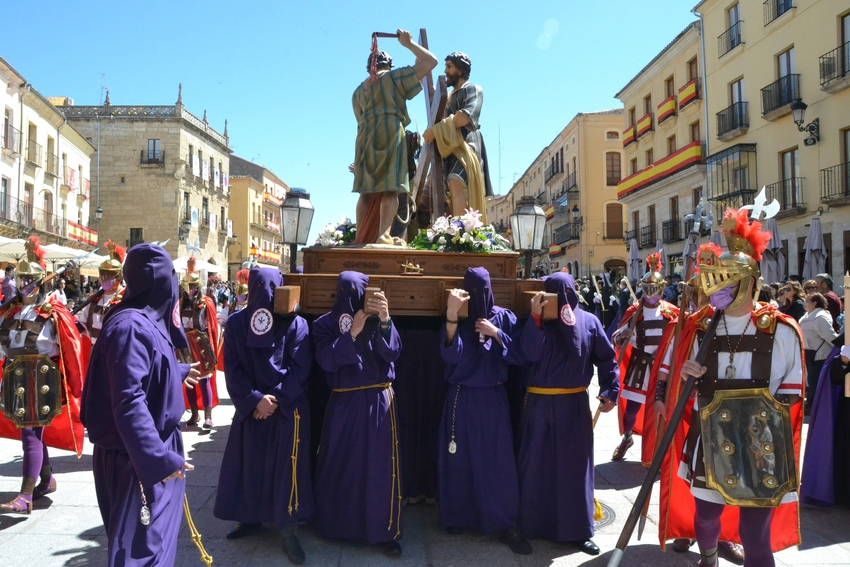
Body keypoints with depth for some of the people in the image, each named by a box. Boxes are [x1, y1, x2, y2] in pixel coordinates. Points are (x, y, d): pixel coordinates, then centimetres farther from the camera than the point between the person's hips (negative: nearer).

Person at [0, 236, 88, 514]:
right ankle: (47, 479, 32)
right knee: (30, 431, 15)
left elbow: (71, 346, -10)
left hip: (41, 378, -7)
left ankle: (25, 496, -6)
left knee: (31, 432, -8)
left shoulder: (53, 311, -10)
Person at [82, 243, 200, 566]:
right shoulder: (131, 326, -24)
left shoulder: (148, 320, 7)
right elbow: (128, 401, -29)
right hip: (136, 455, -10)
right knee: (140, 540, 3)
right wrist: (159, 458, -29)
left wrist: (182, 372, 40)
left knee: (156, 532, 23)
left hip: (154, 443, 10)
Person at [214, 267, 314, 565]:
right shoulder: (236, 323, 2)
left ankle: (288, 530, 8)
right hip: (249, 406, 3)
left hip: (287, 408, -2)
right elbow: (231, 368, -2)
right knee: (247, 463, 10)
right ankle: (250, 518, 29)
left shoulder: (295, 323, -4)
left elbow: (300, 368, -8)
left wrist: (275, 398, -15)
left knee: (286, 466, -2)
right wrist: (255, 398, -14)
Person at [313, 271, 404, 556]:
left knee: (380, 466, 3)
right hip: (344, 403, 0)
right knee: (339, 465, 8)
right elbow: (326, 361, -13)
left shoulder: (377, 320, 0)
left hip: (378, 401, 0)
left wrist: (385, 320, -29)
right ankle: (335, 524, 29)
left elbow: (392, 352, -13)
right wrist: (352, 333, -22)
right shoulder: (325, 324, -1)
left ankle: (384, 532, 15)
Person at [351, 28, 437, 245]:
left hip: (365, 139, 5)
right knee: (390, 189, -12)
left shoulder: (358, 91, 22)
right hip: (391, 136, -5)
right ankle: (384, 234, -26)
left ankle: (361, 239, 0)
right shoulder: (393, 77, 7)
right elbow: (430, 61, 6)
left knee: (367, 191, 4)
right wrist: (409, 43, 16)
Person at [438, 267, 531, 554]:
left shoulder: (503, 317, -2)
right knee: (460, 458, 8)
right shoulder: (459, 319, -3)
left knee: (497, 460, 3)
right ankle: (457, 516, 25)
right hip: (461, 399, 0)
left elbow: (518, 355, -5)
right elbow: (450, 354, -20)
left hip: (493, 399, 0)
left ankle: (505, 524, 13)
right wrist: (451, 314, -31)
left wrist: (496, 334, -18)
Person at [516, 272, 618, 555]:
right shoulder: (538, 321, 0)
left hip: (574, 405, 1)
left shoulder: (589, 322, 1)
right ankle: (532, 524, 20)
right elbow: (530, 354, -17)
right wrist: (535, 316, -20)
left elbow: (607, 359, 7)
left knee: (575, 465, 8)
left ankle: (577, 529, 20)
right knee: (536, 464, 6)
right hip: (540, 405, 0)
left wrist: (610, 391, -1)